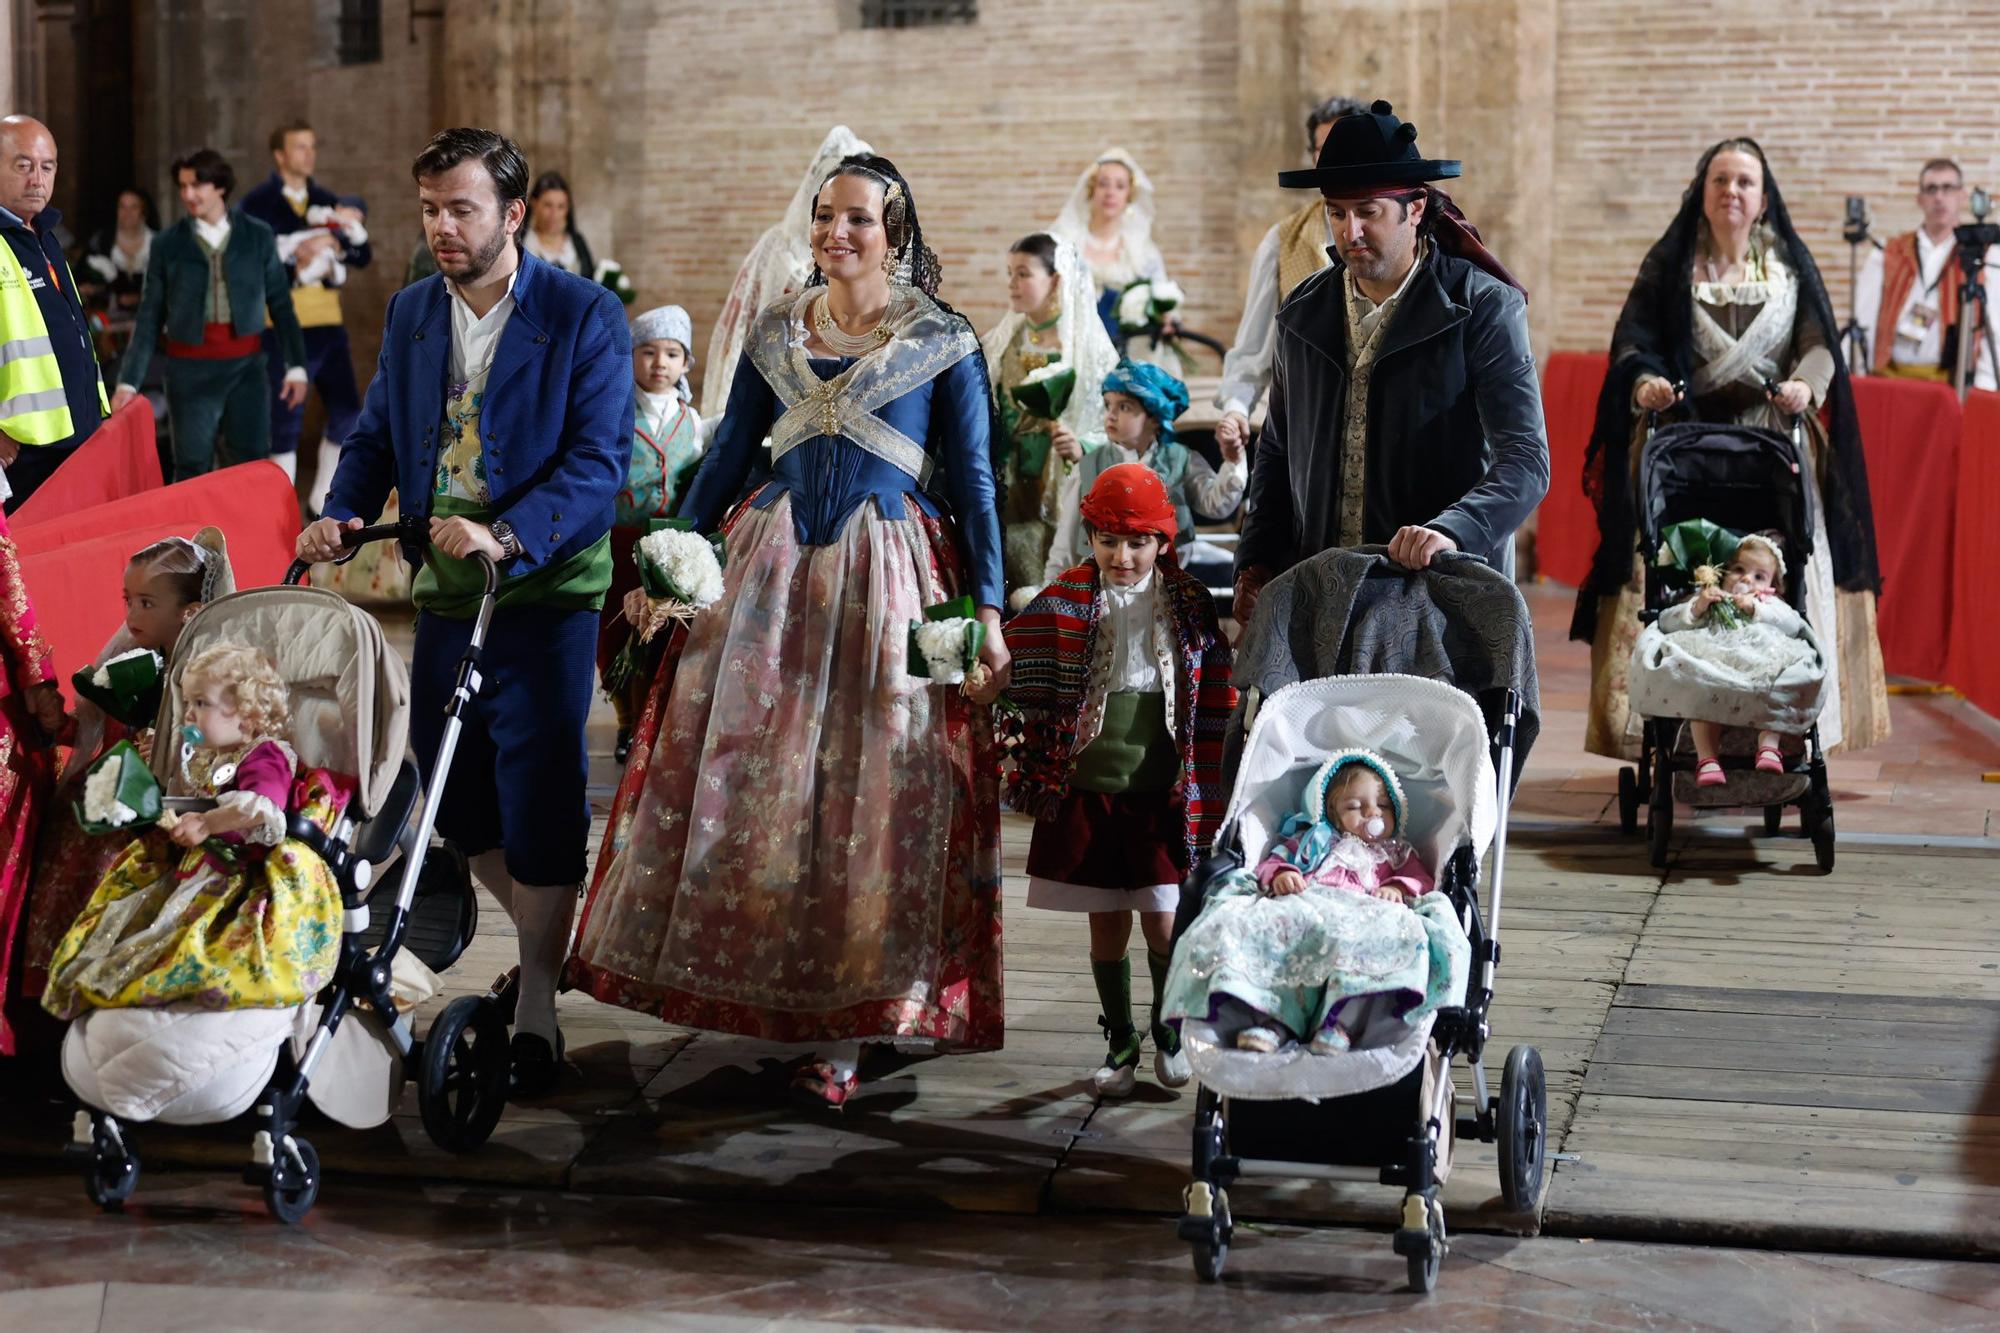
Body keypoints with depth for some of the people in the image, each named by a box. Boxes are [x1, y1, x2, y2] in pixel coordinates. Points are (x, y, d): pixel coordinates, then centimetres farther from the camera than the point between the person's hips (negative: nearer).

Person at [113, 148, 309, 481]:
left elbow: (281, 304, 6)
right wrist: (129, 381, -1)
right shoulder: (167, 244, 2)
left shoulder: (258, 236, 3)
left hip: (246, 365, 1)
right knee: (192, 470, 0)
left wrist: (296, 365, 0)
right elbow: (149, 318, 4)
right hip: (191, 368, -1)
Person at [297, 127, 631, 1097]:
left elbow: (598, 461, -16)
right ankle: (539, 936, 35)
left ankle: (537, 1002, 3)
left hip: (546, 592, -6)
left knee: (538, 793, -7)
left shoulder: (585, 316, -9)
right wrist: (341, 513, -7)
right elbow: (378, 433, 14)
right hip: (444, 593, 6)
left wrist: (507, 536, -30)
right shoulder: (412, 313, 10)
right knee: (452, 792, 11)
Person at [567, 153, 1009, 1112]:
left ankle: (841, 1034, 1)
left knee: (870, 792, -4)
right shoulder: (775, 332, 10)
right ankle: (757, 990, 15)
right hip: (774, 567, 4)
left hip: (887, 579, -3)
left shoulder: (942, 343, 0)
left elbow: (974, 483, 0)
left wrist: (988, 611, -5)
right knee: (742, 772, 1)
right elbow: (729, 455, 14)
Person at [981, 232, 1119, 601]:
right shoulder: (1000, 342, 11)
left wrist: (1082, 447, -23)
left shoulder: (1088, 345, -4)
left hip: (1061, 490, -4)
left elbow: (1114, 421, -7)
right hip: (1009, 495, 4)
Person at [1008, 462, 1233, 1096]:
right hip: (1087, 789, 1)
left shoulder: (1189, 605, 0)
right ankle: (1121, 1043, 23)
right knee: (1107, 925, 7)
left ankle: (1169, 1030, 22)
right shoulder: (1065, 602, -1)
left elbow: (1215, 703, 5)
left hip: (1161, 792, -1)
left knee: (1163, 923, -3)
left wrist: (1207, 795, 2)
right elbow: (1015, 665, 0)